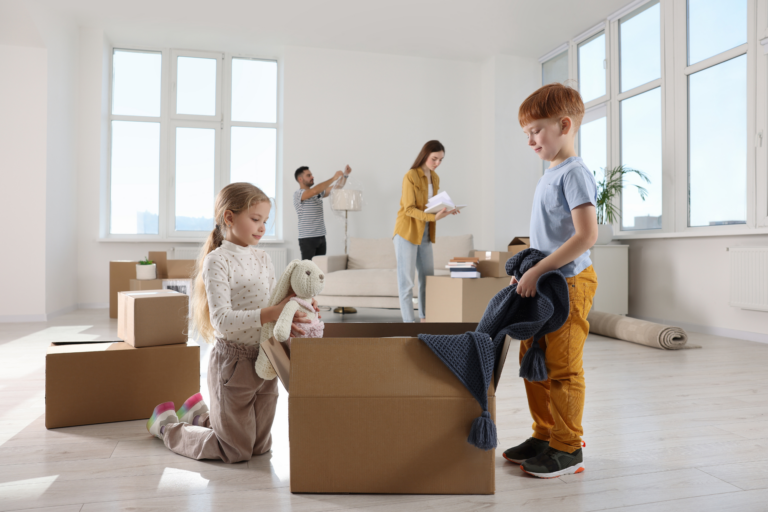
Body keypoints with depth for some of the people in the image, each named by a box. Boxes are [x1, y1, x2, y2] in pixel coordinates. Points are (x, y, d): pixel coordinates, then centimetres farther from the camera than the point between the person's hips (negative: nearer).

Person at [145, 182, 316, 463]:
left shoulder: (263, 258, 7)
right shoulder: (217, 261, -15)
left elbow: (272, 306, 7)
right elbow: (223, 321, -24)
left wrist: (289, 313, -14)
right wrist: (271, 313, -32)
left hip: (265, 362, 7)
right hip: (234, 362, -7)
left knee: (260, 447, 19)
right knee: (236, 451, 8)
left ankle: (200, 413, 41)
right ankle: (166, 424, 29)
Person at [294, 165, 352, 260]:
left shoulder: (319, 192, 15)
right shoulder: (298, 194, -8)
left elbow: (338, 187, 14)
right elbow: (314, 191, -25)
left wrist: (345, 175, -3)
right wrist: (333, 178, -21)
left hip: (321, 238, 7)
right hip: (307, 239, -7)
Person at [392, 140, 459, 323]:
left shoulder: (435, 178, 10)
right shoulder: (410, 176, -13)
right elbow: (409, 209, -17)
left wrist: (445, 211, -5)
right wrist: (433, 217, -29)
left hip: (425, 233, 7)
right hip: (407, 232, -7)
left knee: (428, 276, 10)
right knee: (406, 278, -3)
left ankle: (425, 317, 21)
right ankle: (408, 320, 2)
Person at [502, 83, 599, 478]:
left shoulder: (574, 173, -14)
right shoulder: (549, 175, 15)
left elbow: (586, 235, -23)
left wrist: (538, 269, -22)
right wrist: (526, 271, 13)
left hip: (568, 282, -9)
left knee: (562, 367, -1)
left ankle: (567, 448, 14)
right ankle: (544, 435, 27)